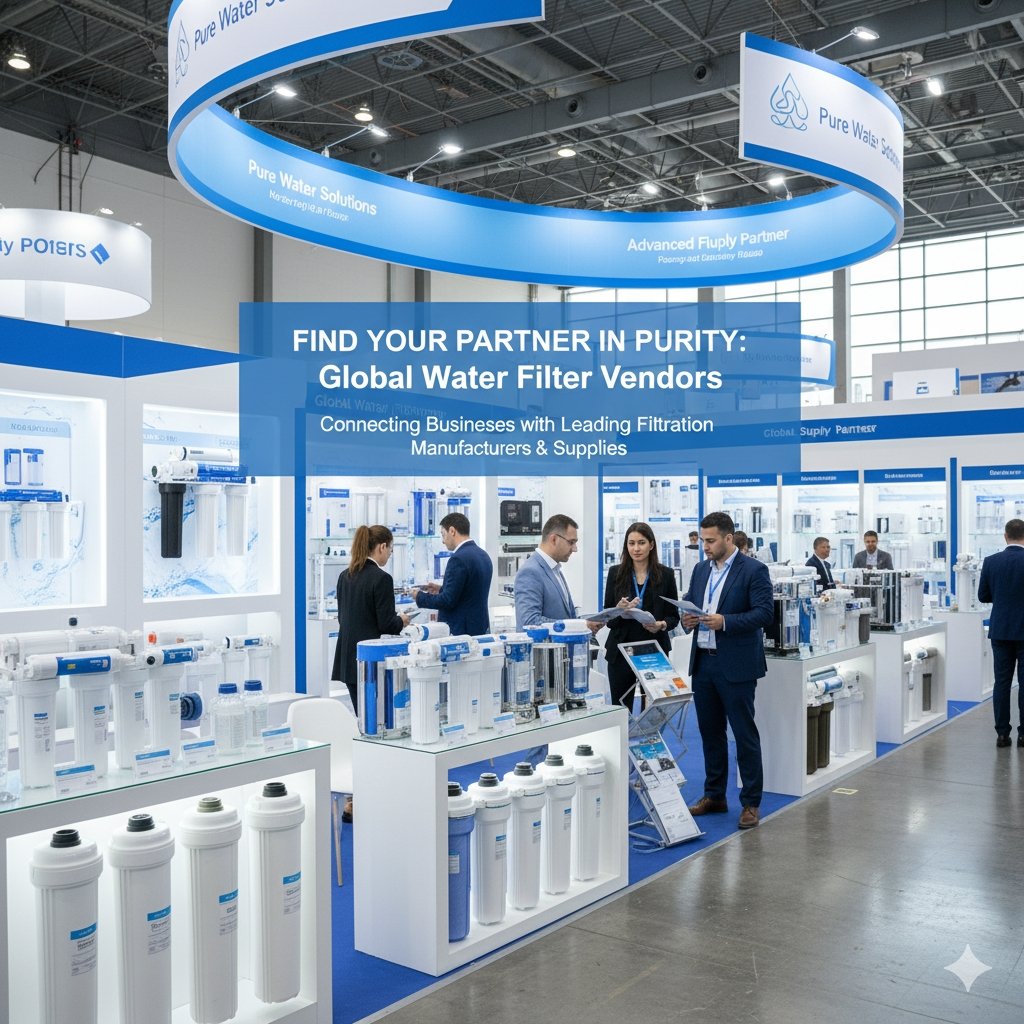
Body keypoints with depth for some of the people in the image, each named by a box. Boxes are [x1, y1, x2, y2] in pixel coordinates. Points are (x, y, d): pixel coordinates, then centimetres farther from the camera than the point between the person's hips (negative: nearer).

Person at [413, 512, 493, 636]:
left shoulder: (458, 559, -18)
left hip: (461, 630, -9)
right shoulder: (483, 555, 9)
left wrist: (420, 597, -4)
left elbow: (448, 601, -18)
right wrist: (441, 589, 18)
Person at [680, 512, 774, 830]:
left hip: (736, 666, -7)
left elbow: (765, 612, -14)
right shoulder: (701, 570, 13)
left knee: (744, 734, 1)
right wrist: (687, 619, -6)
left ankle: (751, 803, 10)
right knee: (710, 731, 14)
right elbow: (687, 601, 17)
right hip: (703, 662, 7)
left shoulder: (754, 570, -8)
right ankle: (714, 796, 26)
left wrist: (725, 621, -25)